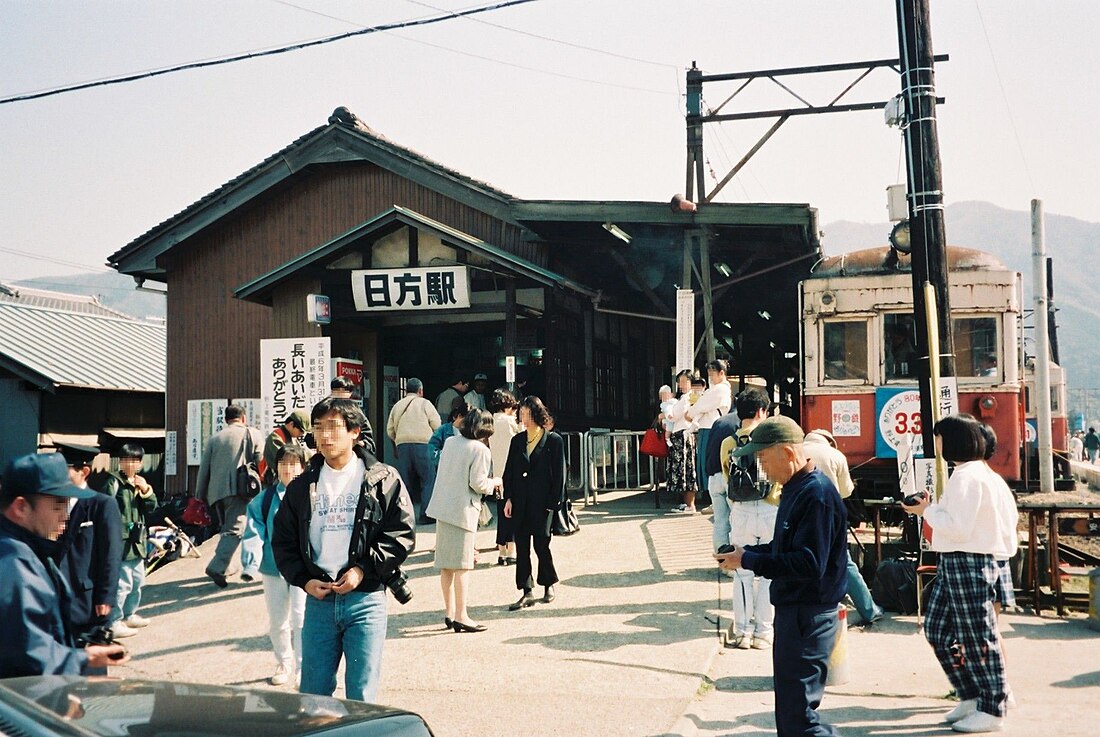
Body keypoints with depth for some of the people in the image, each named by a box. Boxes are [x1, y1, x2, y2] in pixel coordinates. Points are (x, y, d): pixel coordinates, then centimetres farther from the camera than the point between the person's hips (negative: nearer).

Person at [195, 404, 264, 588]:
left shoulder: (214, 439, 17)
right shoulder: (252, 434, 7)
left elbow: (203, 469, 13)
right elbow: (261, 463, 0)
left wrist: (200, 496, 17)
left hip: (216, 490, 5)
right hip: (239, 489, -4)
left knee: (226, 528, 19)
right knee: (235, 529, -8)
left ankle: (228, 566, 21)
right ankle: (217, 567, -22)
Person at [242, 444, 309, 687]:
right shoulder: (264, 499, 3)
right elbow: (254, 533, -2)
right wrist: (250, 564, -13)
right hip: (273, 568, 4)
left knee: (300, 618, -10)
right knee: (277, 621, 15)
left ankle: (302, 669, 2)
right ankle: (284, 664, 34)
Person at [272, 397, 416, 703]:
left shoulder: (383, 480, 1)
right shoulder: (302, 486, 10)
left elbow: (402, 534, -3)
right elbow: (283, 541, 13)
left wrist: (364, 569, -12)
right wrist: (304, 580, -2)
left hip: (366, 600, -3)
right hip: (318, 600, 3)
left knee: (361, 698, 1)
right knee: (313, 694, 8)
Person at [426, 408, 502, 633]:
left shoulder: (450, 442, 9)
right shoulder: (480, 450, -13)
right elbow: (478, 484, -16)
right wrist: (494, 482, 4)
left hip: (442, 506, 7)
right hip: (463, 511, -7)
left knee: (446, 564, 12)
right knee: (462, 564, -3)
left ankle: (449, 612, 20)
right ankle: (461, 616, -1)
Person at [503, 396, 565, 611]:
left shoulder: (553, 440, -2)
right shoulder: (517, 441, 10)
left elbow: (559, 473, -4)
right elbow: (509, 471, 11)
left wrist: (554, 502, -8)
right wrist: (508, 498, 3)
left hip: (542, 502, -4)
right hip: (520, 503, 4)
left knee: (541, 544, 1)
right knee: (521, 546, 3)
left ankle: (549, 584, 24)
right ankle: (526, 592, 8)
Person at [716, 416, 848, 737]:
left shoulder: (816, 495, -21)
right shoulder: (796, 488, 12)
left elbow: (808, 564, -27)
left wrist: (748, 561, -21)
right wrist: (745, 551, 5)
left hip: (808, 616, -11)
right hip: (791, 610, 11)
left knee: (799, 711, -9)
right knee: (787, 708, 18)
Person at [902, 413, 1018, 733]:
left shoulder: (968, 476, -17)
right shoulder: (973, 472, 16)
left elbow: (959, 527, -21)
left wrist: (928, 511, -10)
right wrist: (936, 509, 9)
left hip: (968, 563, -11)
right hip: (953, 562, 11)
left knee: (978, 638, -1)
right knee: (937, 629, 14)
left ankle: (991, 710, 10)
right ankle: (970, 697, 23)